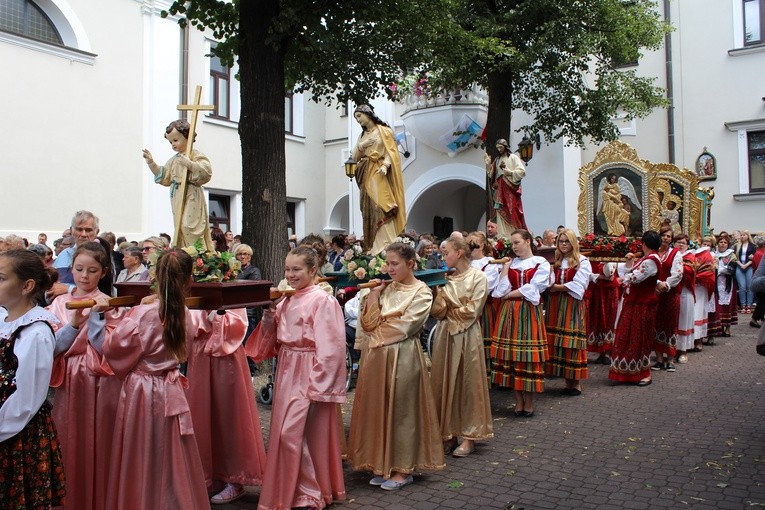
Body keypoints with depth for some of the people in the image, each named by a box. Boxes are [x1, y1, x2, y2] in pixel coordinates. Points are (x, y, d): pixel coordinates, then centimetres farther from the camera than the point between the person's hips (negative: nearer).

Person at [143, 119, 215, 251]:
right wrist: (151, 163, 17)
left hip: (192, 196, -8)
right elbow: (164, 177, 23)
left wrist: (188, 163, -26)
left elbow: (206, 171, -20)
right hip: (177, 197, 8)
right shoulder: (174, 160, 18)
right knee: (179, 228, 7)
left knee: (190, 226, -16)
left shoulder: (195, 155, -6)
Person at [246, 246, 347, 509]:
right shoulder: (286, 300, 9)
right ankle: (290, 488, 31)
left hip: (308, 374, -8)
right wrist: (269, 311, -3)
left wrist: (318, 384, -17)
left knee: (293, 433, -6)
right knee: (285, 432, 14)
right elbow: (270, 338, 14)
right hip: (286, 371, 8)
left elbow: (329, 348, -16)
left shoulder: (322, 301, -14)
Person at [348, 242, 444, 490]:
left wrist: (377, 331, -5)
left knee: (400, 409, 2)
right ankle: (382, 465, 23)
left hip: (402, 357, -6)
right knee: (378, 408, 10)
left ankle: (403, 469, 16)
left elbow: (403, 328, -14)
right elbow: (368, 323, 3)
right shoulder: (385, 288, 10)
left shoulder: (421, 292, -6)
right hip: (377, 356, 6)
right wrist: (373, 295, -5)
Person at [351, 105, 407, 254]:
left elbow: (391, 152, -6)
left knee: (381, 208, -15)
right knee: (368, 210, -1)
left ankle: (387, 246, -18)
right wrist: (361, 146, -2)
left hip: (379, 174, -6)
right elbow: (354, 158, 17)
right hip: (366, 176, 6)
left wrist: (385, 165, -24)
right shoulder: (362, 136, 21)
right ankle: (372, 248, -1)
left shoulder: (384, 130, 4)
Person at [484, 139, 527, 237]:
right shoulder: (497, 160, 18)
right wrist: (488, 164, 3)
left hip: (511, 189, -5)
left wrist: (509, 172, -16)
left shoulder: (513, 157, 0)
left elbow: (522, 171, -9)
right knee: (501, 213, 0)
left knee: (513, 213, -10)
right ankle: (503, 236, 1)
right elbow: (491, 175, 14)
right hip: (500, 190, 6)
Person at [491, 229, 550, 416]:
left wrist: (509, 294, -3)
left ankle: (529, 403, 7)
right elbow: (501, 291, 2)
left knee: (529, 356, -4)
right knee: (511, 355, 1)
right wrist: (505, 270, -2)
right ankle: (519, 401, 12)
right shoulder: (509, 264, 14)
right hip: (509, 313, 3)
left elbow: (533, 289, -8)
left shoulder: (541, 263, 3)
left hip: (529, 312, -3)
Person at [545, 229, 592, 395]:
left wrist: (557, 287, -5)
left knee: (572, 342, -7)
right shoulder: (555, 262, 17)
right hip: (555, 306, 5)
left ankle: (576, 382, 1)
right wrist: (551, 286, -14)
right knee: (557, 342, 2)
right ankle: (567, 381, 11)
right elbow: (549, 283, 7)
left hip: (572, 306, -5)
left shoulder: (582, 261, 0)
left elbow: (578, 286, -10)